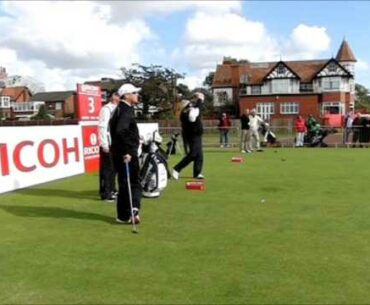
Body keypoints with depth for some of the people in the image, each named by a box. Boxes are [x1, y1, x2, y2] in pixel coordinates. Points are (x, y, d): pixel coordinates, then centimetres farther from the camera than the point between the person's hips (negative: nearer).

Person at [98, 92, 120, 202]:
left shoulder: (116, 109, 16)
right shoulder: (106, 109, -10)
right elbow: (102, 127, -17)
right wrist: (104, 144, -20)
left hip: (114, 144, 8)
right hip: (107, 145, -8)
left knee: (113, 168, 15)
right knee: (106, 169, -3)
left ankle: (111, 190, 26)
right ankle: (105, 193, 4)